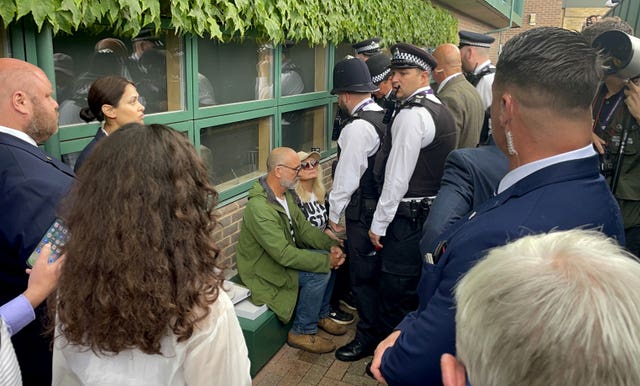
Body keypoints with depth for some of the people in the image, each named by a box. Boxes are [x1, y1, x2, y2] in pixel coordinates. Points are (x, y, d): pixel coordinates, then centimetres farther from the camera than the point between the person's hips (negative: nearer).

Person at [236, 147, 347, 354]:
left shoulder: (285, 194, 0)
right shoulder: (259, 207, -31)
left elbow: (304, 227, 4)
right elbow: (284, 254, -32)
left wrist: (331, 245, -12)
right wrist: (326, 260, -27)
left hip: (282, 254, 9)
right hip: (264, 269, -9)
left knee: (328, 259, 0)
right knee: (319, 273, -21)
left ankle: (321, 315, 18)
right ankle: (302, 333, -2)